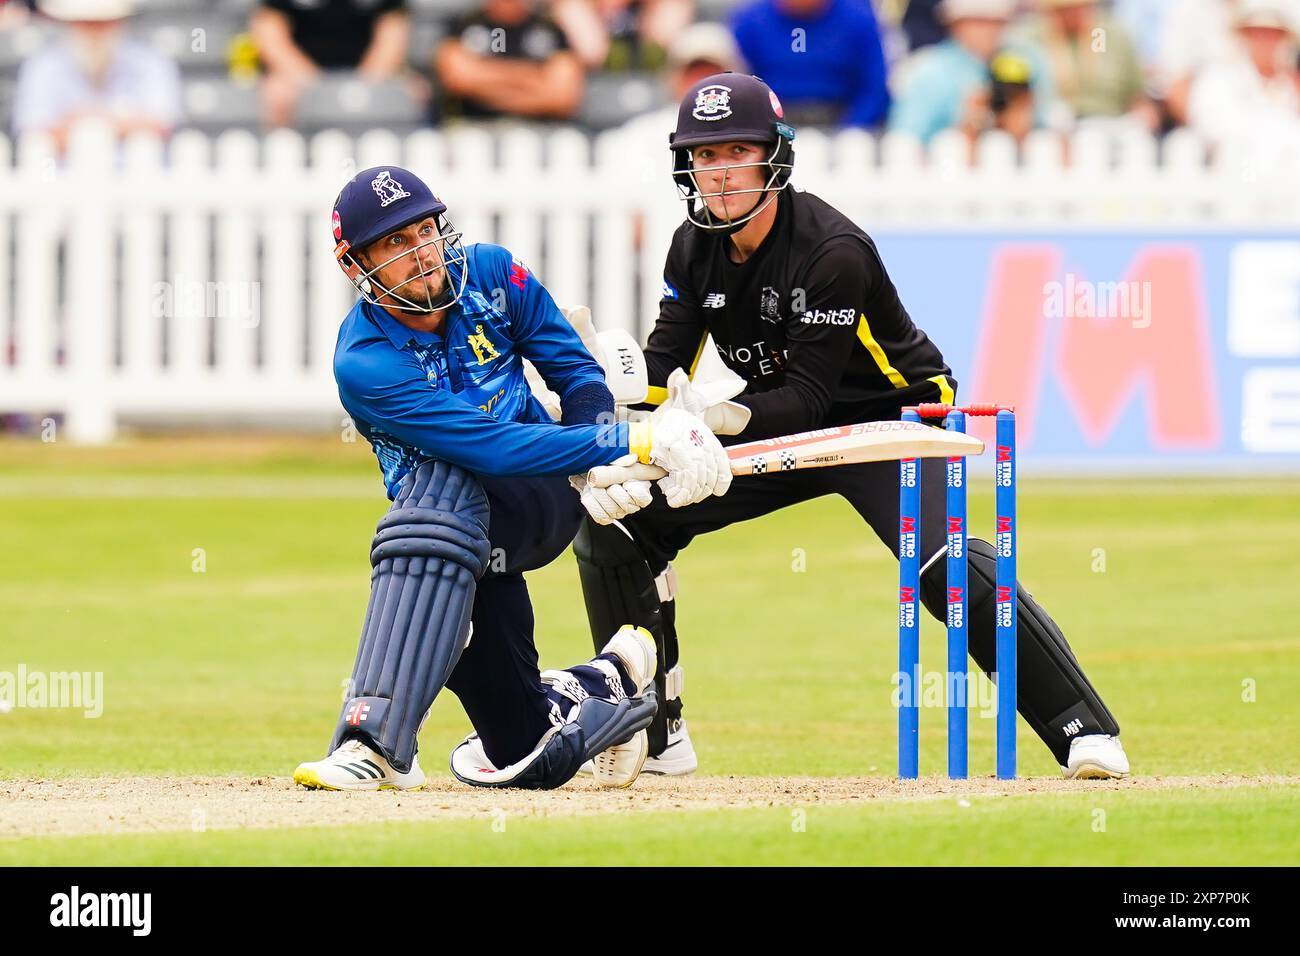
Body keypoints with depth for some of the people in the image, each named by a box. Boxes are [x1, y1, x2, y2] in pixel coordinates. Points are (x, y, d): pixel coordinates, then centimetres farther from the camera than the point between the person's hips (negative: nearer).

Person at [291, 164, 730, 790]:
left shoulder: (491, 274, -4)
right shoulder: (364, 365, -19)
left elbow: (579, 373, 5)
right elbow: (494, 448, -27)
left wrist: (599, 465, -16)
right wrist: (636, 443, -31)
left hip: (544, 502, 1)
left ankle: (376, 738, -43)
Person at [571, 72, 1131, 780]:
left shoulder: (832, 249, -26)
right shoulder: (695, 247, -6)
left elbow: (808, 400, -28)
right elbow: (664, 369, -7)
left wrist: (720, 416, -44)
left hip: (888, 416, -7)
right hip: (777, 425, 7)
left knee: (943, 564, -32)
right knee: (616, 523, -5)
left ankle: (1086, 732, -25)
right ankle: (654, 738, 7)